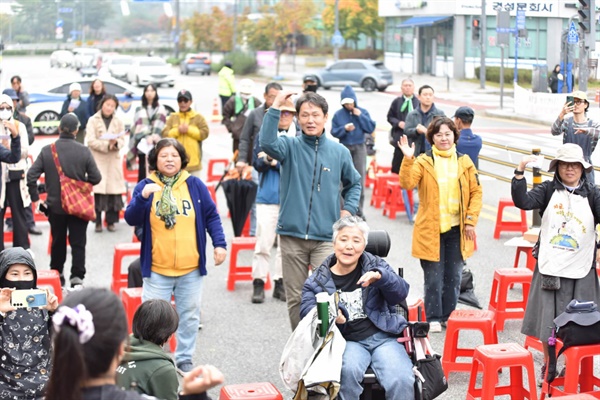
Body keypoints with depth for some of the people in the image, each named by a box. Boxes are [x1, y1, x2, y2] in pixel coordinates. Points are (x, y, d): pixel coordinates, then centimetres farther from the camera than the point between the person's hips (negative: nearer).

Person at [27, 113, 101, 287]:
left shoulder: (47, 150, -7)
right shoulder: (84, 151, -11)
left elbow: (31, 175, -9)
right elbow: (95, 178, -8)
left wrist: (35, 198, 1)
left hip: (55, 205, 2)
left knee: (58, 241, 18)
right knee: (78, 243, 5)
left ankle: (56, 274, 29)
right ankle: (77, 277, -2)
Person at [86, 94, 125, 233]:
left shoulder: (118, 122, 10)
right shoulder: (93, 120, 3)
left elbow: (122, 141, 5)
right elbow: (90, 141, -5)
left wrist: (116, 143, -17)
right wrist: (107, 145, -15)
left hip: (114, 160, 2)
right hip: (98, 160, -2)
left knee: (114, 191, -1)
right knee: (98, 191, -7)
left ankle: (111, 221, 8)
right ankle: (98, 222, 0)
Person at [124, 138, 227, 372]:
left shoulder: (195, 185, 4)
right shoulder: (146, 186, 2)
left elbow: (211, 216, 7)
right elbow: (131, 219, -5)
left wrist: (220, 244, -3)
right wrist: (142, 198, -23)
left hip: (191, 267, 1)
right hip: (157, 268, -1)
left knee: (189, 314, 10)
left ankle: (185, 359, 23)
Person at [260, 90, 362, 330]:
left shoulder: (339, 152, 7)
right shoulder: (290, 146, 2)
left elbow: (354, 183, 23)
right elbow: (267, 142, -22)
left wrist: (348, 209, 8)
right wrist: (276, 107, -24)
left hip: (326, 238, 0)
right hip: (292, 235, 0)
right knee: (295, 297, 8)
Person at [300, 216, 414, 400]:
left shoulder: (375, 266, 14)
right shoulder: (317, 280, 11)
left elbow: (400, 293, -1)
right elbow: (307, 310, -4)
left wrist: (380, 277, -22)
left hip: (384, 337, 1)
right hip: (348, 341, -1)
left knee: (401, 380, -27)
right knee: (348, 371, -35)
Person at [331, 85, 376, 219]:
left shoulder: (363, 112, 3)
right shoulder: (338, 114, 1)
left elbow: (371, 128, -4)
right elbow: (334, 131, -1)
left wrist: (360, 116, -10)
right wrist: (344, 128, -18)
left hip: (359, 148, 0)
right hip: (344, 148, 0)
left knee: (359, 179, -1)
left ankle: (358, 210, 5)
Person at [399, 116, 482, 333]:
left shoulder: (464, 162, 6)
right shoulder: (423, 161, -2)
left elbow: (476, 192, 7)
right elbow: (407, 184, -17)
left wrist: (471, 220, -1)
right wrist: (408, 160, -30)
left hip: (457, 230, 3)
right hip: (431, 229, -3)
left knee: (453, 277, 10)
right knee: (434, 278, 1)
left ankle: (448, 316, 24)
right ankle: (433, 318, 14)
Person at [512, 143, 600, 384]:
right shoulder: (548, 190, 1)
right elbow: (523, 202, -13)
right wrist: (520, 173, -23)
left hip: (581, 272, 0)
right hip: (549, 268, 0)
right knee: (547, 322, 8)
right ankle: (548, 368, 25)